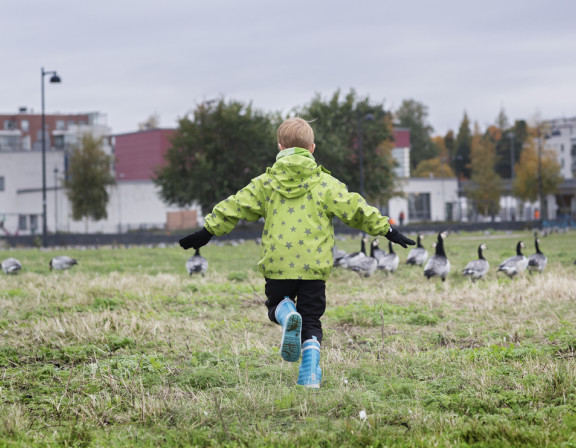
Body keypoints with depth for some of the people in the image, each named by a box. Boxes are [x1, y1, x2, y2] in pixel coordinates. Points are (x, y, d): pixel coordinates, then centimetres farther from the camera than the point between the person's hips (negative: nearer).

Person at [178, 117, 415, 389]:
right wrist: (387, 230, 11)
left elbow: (236, 207, 6)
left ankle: (287, 315, -14)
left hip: (277, 264, 0)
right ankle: (310, 375, -8)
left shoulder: (265, 183, 6)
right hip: (314, 265, 0)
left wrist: (208, 231, 14)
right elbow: (354, 209, 3)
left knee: (276, 305, 22)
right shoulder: (325, 184, 4)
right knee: (311, 322, 9)